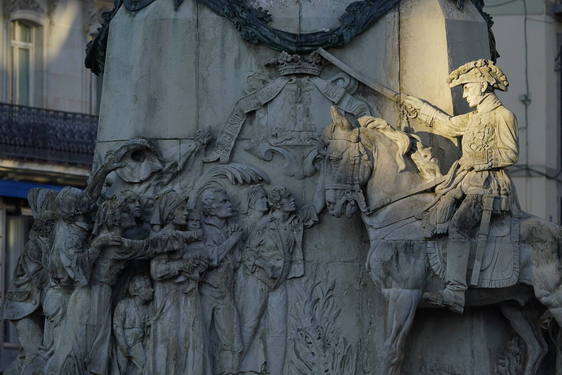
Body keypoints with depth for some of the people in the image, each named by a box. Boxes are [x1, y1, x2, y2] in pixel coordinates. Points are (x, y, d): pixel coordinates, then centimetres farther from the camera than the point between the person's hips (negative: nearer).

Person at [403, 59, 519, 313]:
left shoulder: (503, 116, -2)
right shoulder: (474, 117, 23)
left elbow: (510, 154, -8)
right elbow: (447, 124, 40)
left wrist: (478, 161, -12)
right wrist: (419, 107, 45)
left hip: (488, 185, -10)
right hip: (463, 182, 10)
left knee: (459, 225, -31)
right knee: (433, 220, -12)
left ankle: (456, 291, -42)